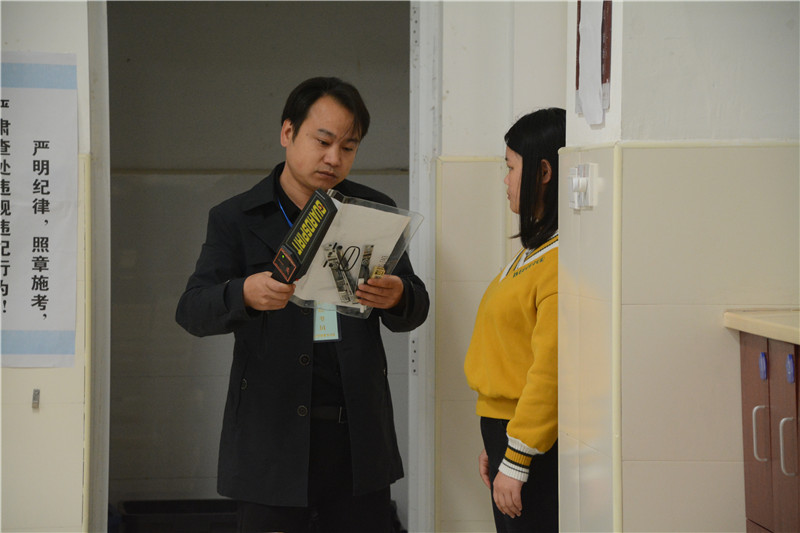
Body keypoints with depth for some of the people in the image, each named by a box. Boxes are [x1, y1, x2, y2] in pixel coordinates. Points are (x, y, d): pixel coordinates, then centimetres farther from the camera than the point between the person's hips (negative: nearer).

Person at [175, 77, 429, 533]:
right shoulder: (236, 218, 3)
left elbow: (415, 311, 8)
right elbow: (193, 311, -7)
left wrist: (397, 296, -18)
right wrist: (244, 294, -30)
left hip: (359, 435, 2)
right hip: (273, 437, -2)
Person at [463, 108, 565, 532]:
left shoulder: (564, 260, -18)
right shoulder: (535, 250, 15)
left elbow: (552, 370, -21)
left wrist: (515, 461, -19)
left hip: (539, 447, -10)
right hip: (506, 430, 10)